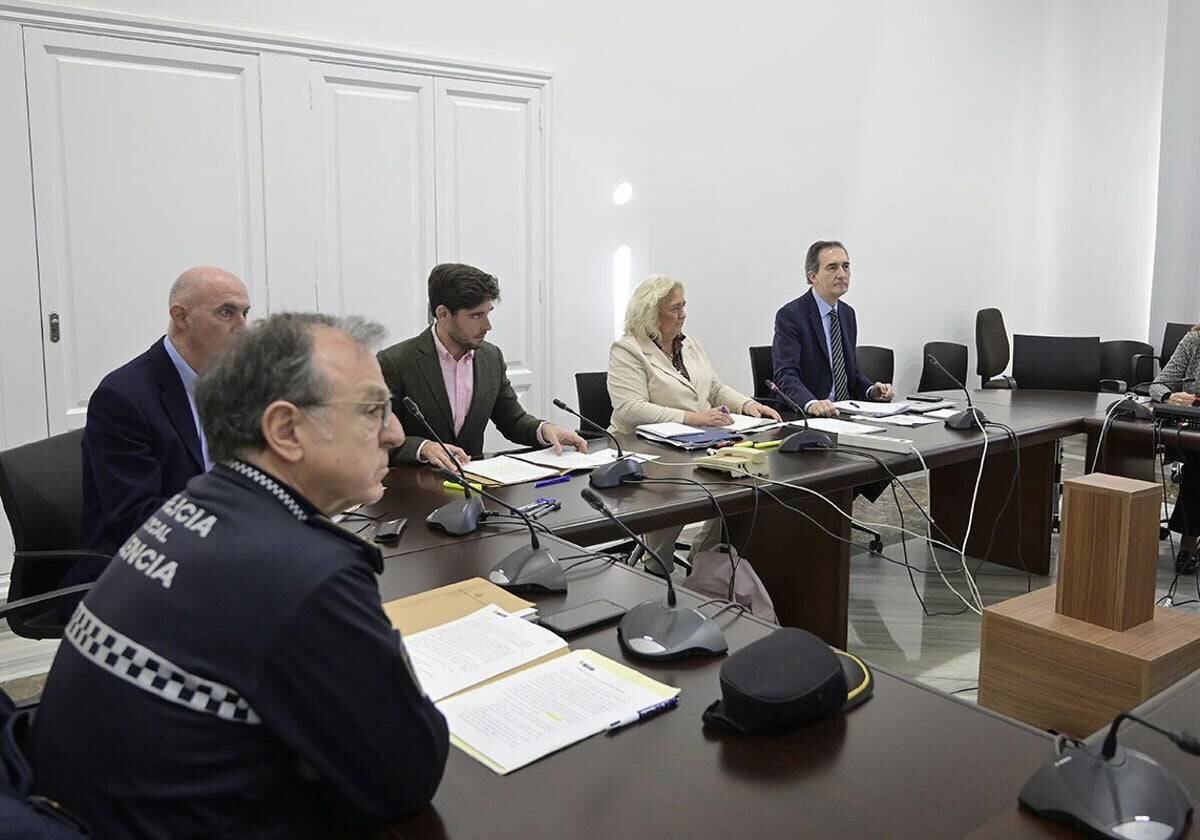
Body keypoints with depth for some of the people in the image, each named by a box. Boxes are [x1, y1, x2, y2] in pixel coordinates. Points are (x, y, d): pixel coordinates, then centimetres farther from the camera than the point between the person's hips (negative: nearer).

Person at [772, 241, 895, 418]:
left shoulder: (847, 313, 15)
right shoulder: (790, 315, -8)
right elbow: (785, 376, -18)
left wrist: (872, 390, 2)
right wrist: (811, 403, -36)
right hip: (805, 415, -5)